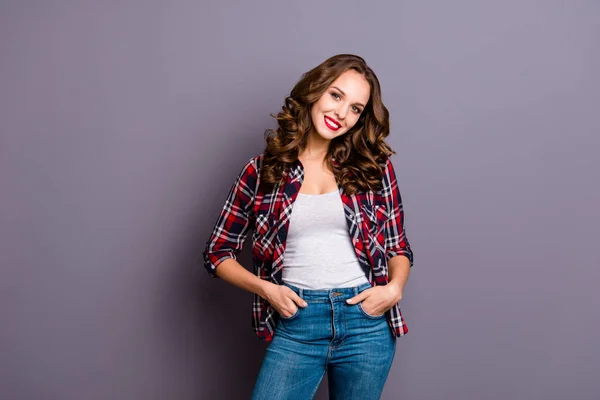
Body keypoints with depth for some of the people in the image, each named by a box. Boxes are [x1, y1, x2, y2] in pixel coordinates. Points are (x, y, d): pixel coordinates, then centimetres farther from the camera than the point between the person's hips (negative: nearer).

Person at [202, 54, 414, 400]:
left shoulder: (374, 166, 4)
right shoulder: (262, 170, 2)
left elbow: (399, 247, 11)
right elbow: (218, 254, 8)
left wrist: (394, 287, -9)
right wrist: (264, 288, -7)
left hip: (367, 322, 1)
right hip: (295, 324, -1)